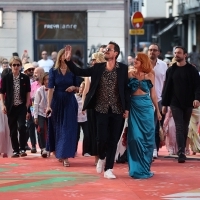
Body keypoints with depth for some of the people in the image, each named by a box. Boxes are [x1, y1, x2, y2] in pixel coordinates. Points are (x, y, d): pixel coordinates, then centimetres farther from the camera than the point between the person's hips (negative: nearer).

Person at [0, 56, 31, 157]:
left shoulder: (25, 78, 1)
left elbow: (28, 93, 7)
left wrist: (27, 105, 1)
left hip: (22, 106, -1)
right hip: (11, 107, 1)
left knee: (21, 127, -16)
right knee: (13, 130, 5)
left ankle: (22, 149, -7)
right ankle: (15, 150, 13)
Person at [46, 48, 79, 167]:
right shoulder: (53, 71, -3)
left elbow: (77, 89, 9)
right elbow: (50, 89, -8)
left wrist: (74, 87, -14)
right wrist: (49, 105, -16)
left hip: (70, 102, 0)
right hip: (57, 101, 0)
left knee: (68, 129, -5)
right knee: (57, 128, 10)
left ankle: (65, 156, -6)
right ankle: (58, 152, 27)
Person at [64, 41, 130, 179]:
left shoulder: (123, 68, -1)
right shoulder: (98, 67, 5)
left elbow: (126, 88, -1)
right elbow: (79, 72, 5)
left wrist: (127, 108, -5)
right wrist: (68, 60, -8)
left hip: (117, 110, -1)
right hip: (102, 109, 1)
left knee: (113, 139, 1)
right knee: (102, 137, -4)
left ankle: (108, 169, 7)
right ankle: (101, 158, 27)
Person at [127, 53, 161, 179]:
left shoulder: (150, 75, 6)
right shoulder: (130, 74, 2)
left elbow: (153, 94, 11)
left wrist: (157, 110, 12)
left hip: (146, 107, 1)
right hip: (134, 107, -1)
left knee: (147, 136, 3)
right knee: (136, 137, -2)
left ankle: (145, 168, 13)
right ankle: (137, 168, 5)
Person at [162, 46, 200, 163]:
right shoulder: (171, 70, 7)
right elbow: (167, 87, 8)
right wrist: (165, 104, 6)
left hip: (188, 103, 0)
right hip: (175, 103, 0)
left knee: (185, 127, 8)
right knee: (179, 127, -8)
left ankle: (182, 150, 19)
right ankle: (181, 153, -15)